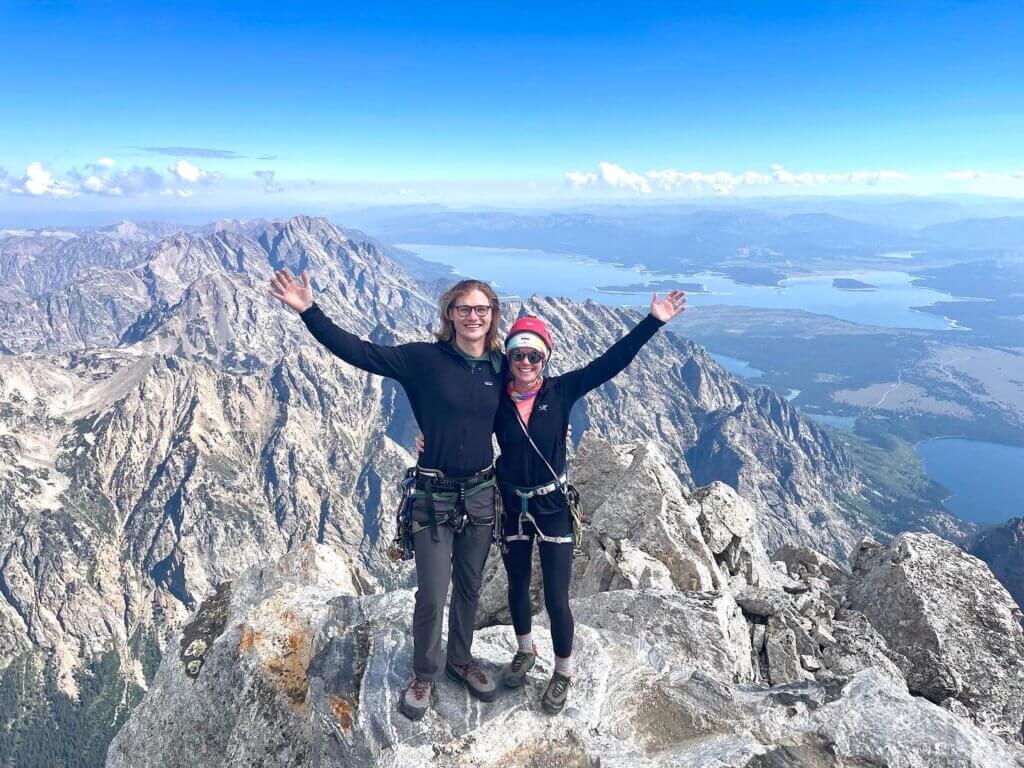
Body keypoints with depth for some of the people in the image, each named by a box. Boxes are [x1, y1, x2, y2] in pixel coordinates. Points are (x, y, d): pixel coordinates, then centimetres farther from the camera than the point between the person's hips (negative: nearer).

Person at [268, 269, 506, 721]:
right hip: (435, 495, -3)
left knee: (469, 587, 18)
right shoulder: (424, 359, -11)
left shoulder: (501, 366, -1)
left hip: (481, 493, 4)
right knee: (432, 595, 3)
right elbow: (358, 352, -15)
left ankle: (460, 660, 43)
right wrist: (308, 311, -22)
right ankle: (423, 676, 30)